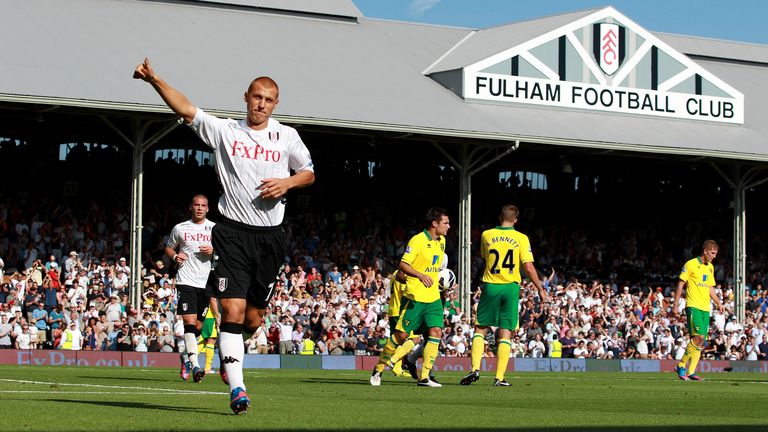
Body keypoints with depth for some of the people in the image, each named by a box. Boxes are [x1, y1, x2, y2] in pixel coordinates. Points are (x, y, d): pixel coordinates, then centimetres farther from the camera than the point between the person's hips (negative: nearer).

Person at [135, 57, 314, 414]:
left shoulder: (287, 137, 9)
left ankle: (229, 353, 39)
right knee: (233, 308, -15)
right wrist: (154, 80, -15)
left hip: (270, 236, 2)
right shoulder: (224, 130, 3)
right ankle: (236, 388, -14)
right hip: (233, 232, -2)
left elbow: (309, 173, 18)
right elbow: (185, 109, -3)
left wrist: (287, 183, -4)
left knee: (254, 317, 7)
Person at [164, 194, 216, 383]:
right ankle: (195, 365, -23)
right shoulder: (180, 229, 7)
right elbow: (169, 247, 20)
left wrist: (213, 250, -9)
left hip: (206, 282, 2)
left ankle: (185, 356, 32)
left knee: (198, 326, 7)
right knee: (189, 322, -16)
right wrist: (175, 256, -2)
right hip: (186, 281, -2)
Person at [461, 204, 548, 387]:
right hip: (511, 288, -1)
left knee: (480, 328, 10)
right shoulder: (521, 238, -3)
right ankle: (500, 377, -1)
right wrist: (540, 289, 4)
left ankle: (475, 369, -4)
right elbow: (529, 268, -6)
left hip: (491, 286, 1)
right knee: (505, 333, 3)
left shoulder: (486, 235, 2)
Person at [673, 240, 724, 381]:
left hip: (705, 308, 7)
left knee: (700, 342, 2)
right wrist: (675, 306, -7)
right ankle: (681, 366, -9)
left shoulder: (710, 267, 17)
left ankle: (690, 371, 5)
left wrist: (718, 302, 9)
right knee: (698, 337, -19)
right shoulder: (691, 264, -4)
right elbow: (680, 285, -3)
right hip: (693, 306, -7)